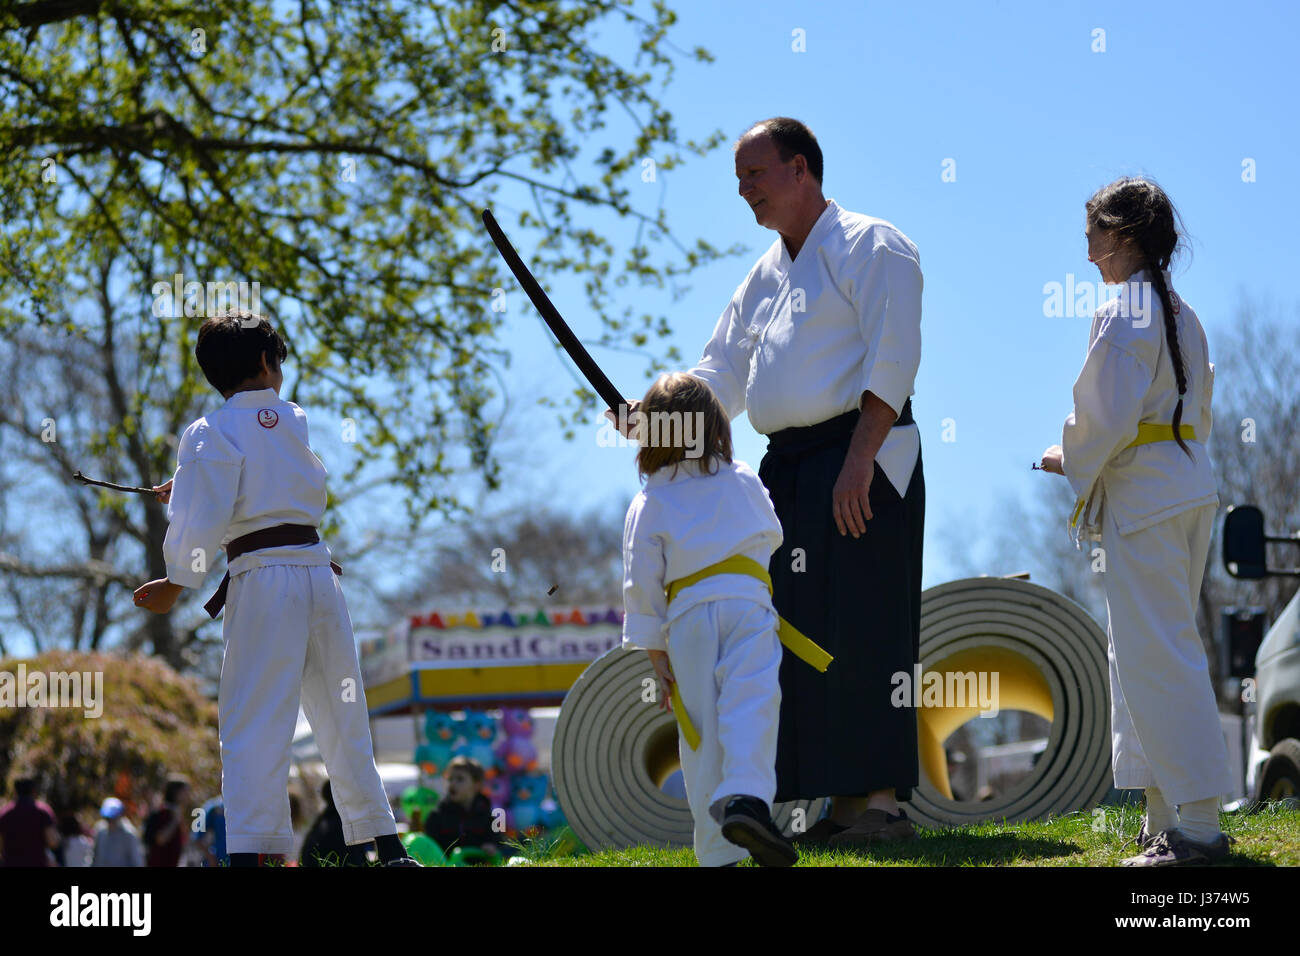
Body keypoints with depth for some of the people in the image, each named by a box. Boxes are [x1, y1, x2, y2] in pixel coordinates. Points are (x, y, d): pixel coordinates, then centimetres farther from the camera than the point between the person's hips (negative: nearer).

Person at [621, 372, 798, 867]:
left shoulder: (647, 505, 8)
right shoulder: (744, 481, 12)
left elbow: (642, 584, 4)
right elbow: (772, 535, 28)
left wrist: (654, 652, 9)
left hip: (686, 619, 1)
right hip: (745, 606, -1)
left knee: (702, 733, 5)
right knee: (750, 708, -14)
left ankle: (717, 851, 7)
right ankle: (745, 798, -40)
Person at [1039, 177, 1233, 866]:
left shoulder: (1120, 316, -12)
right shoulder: (1183, 316, 15)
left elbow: (1110, 418, -18)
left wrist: (1069, 462, 1)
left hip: (1141, 498, -9)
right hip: (1189, 486, 9)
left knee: (1155, 655, -8)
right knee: (1151, 651, 13)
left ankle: (1197, 823, -10)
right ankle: (1167, 820, 15)